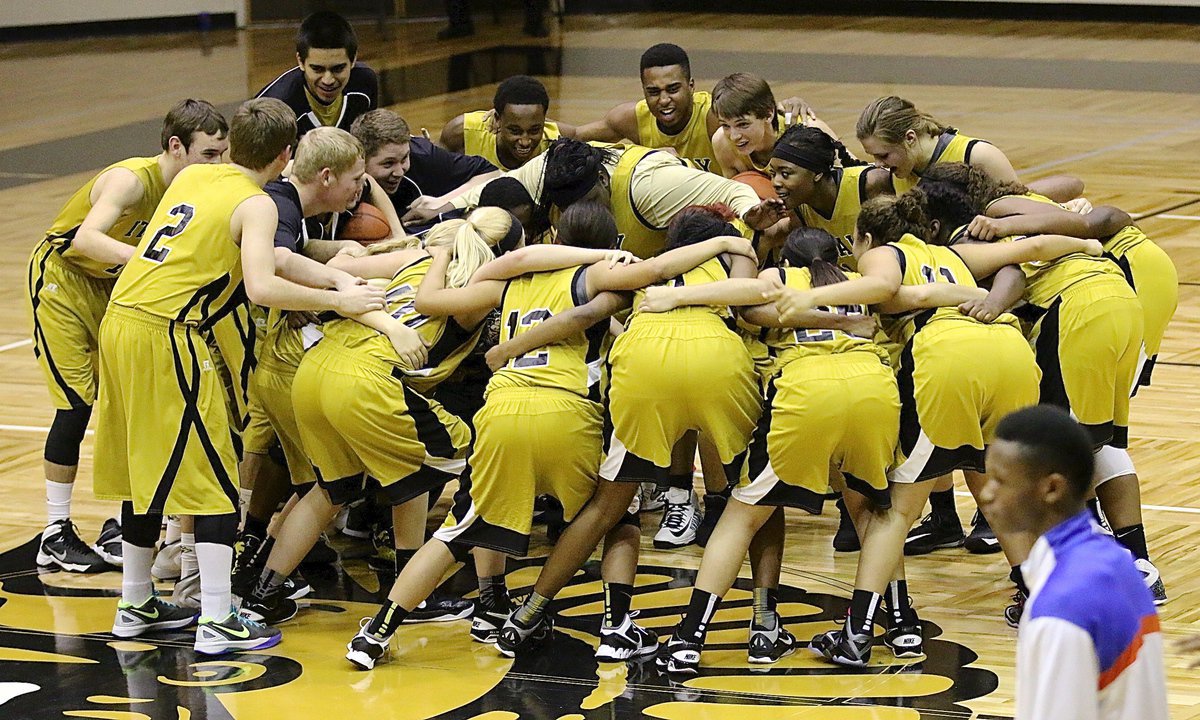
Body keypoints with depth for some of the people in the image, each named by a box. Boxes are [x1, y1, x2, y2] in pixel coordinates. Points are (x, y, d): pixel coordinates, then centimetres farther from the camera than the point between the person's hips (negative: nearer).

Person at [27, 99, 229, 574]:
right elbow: (86, 239, -46)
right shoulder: (132, 180, -32)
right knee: (77, 403, -10)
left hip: (113, 286, 7)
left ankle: (122, 523, 11)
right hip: (62, 279, -7)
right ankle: (55, 535, 0)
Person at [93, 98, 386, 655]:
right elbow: (261, 287, -21)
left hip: (120, 322, 8)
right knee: (213, 481, -2)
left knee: (146, 471, 19)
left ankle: (136, 605, 28)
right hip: (167, 337, -8)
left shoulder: (191, 177, 17)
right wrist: (338, 300, -10)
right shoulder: (256, 205, -6)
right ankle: (217, 623, -7)